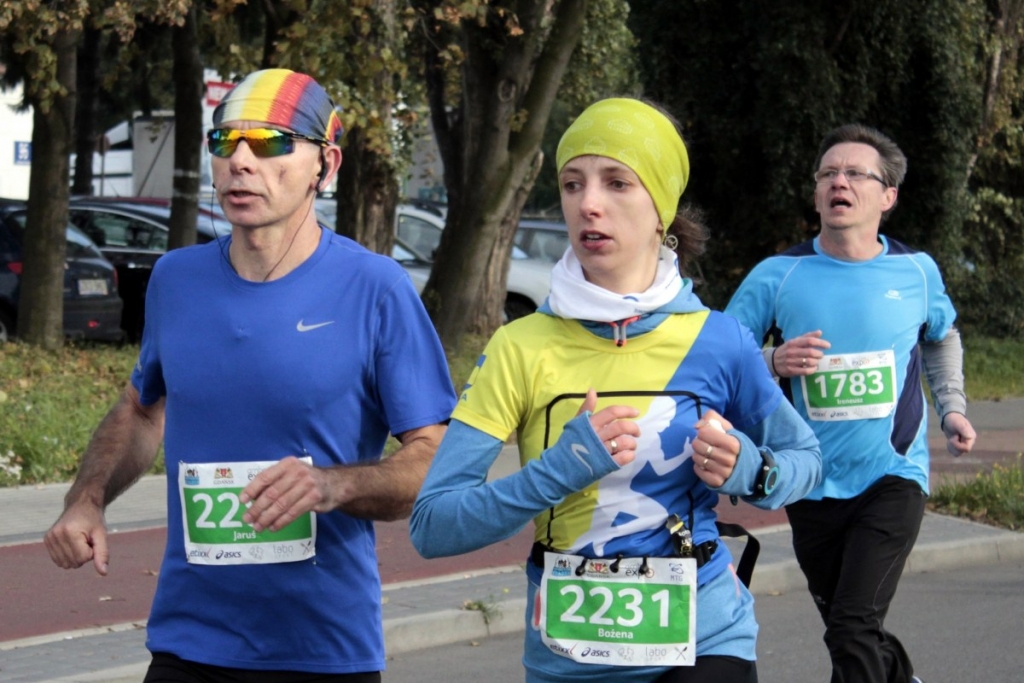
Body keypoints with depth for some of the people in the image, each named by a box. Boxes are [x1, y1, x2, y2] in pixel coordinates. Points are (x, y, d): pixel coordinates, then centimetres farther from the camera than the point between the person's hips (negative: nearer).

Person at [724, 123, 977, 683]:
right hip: (813, 485, 2)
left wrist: (952, 407, 10)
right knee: (845, 631, 17)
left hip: (893, 476, -2)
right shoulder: (777, 276, -5)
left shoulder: (916, 272, 0)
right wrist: (772, 364, -20)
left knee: (854, 629, -18)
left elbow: (942, 338, 22)